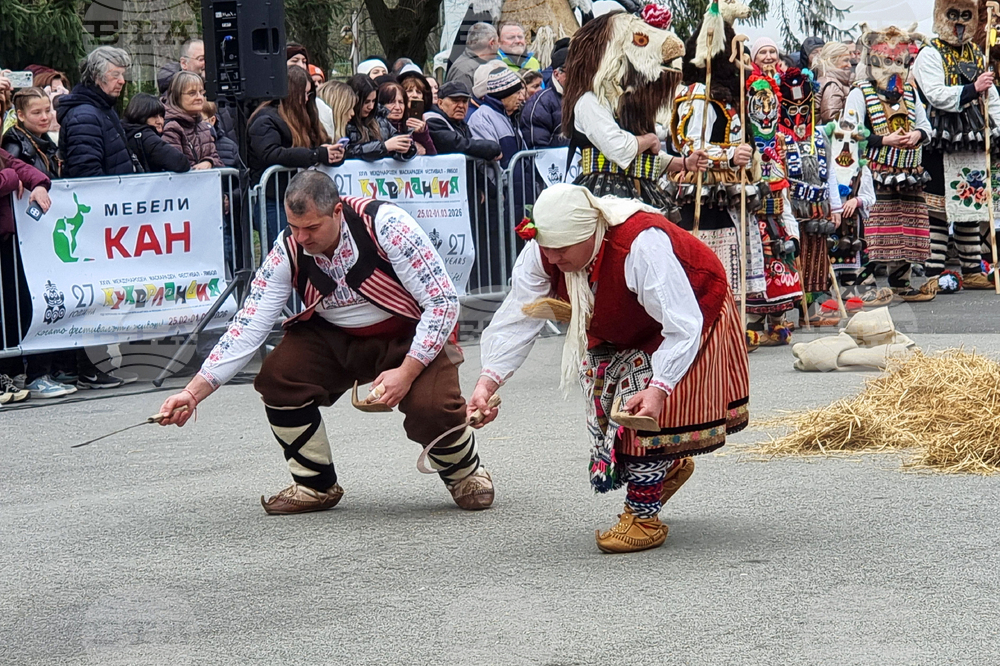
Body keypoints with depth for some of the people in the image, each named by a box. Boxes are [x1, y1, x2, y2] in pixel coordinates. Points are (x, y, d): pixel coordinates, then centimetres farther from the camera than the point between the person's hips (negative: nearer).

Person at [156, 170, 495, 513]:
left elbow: (443, 302, -23)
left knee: (432, 406, -30)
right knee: (276, 377, -20)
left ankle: (465, 472, 7)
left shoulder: (385, 225, -27)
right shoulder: (288, 251, -16)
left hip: (408, 336, -4)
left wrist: (407, 371, -28)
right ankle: (317, 485, 1)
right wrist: (194, 391, -22)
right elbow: (247, 328, -14)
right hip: (334, 339, 4)